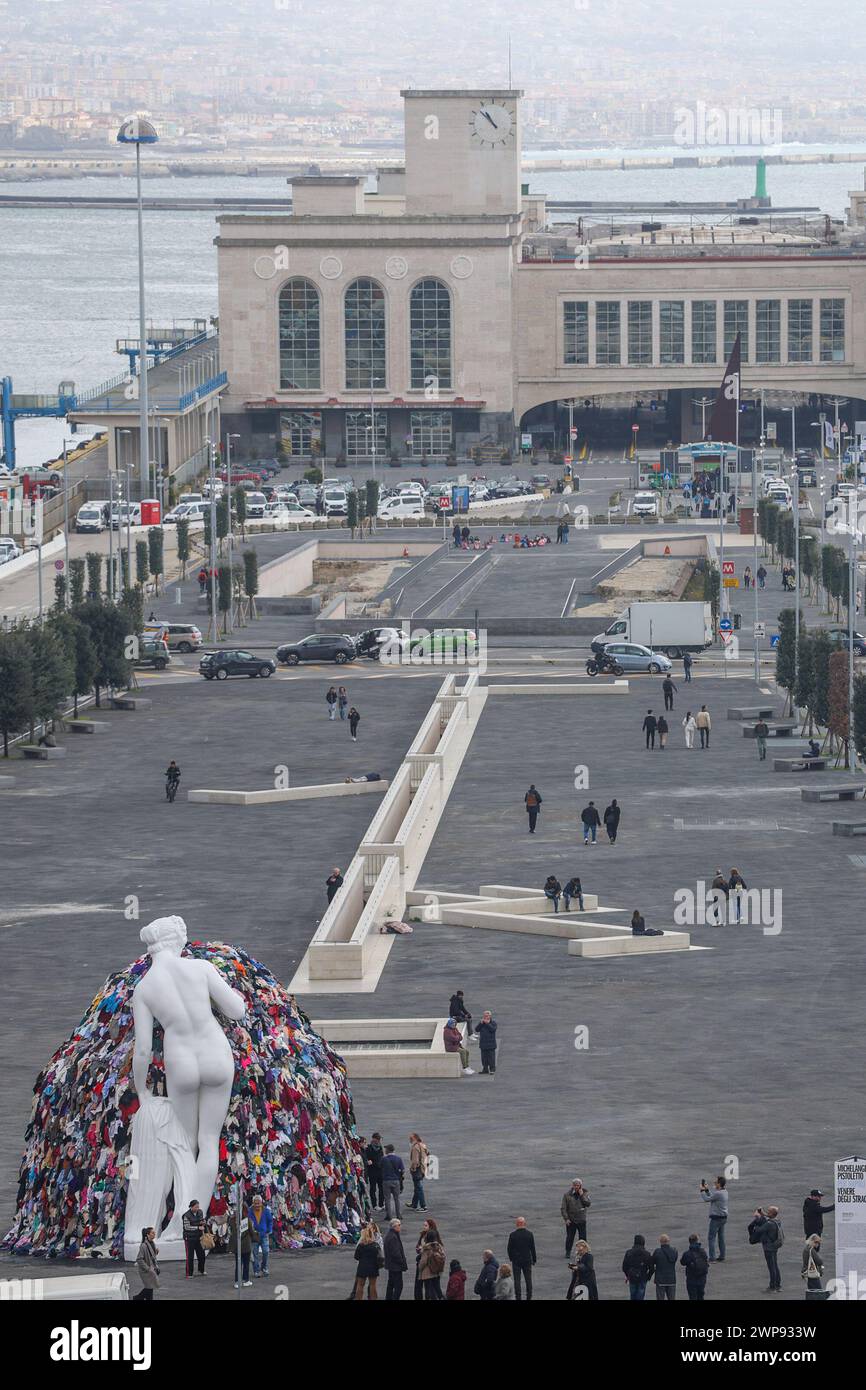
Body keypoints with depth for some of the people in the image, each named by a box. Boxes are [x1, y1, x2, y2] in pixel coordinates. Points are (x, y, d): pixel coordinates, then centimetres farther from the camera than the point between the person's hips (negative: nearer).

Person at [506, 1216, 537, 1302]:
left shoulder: (512, 1235, -10)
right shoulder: (529, 1234, -7)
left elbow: (509, 1248, -4)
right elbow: (533, 1248, -2)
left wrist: (511, 1258, 10)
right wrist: (534, 1259, 8)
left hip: (516, 1260, -1)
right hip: (527, 1260, 1)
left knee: (517, 1280, 4)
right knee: (528, 1279, 11)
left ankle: (518, 1298, 3)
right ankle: (529, 1298, 14)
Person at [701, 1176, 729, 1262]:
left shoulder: (718, 1193, -21)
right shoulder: (724, 1192, 8)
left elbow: (707, 1199, -14)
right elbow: (712, 1197, 17)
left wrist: (702, 1190, -1)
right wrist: (706, 1189, 15)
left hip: (716, 1218, -9)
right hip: (723, 1217, 9)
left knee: (711, 1237, -5)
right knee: (721, 1237, 15)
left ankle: (712, 1258, -8)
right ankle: (721, 1257, 19)